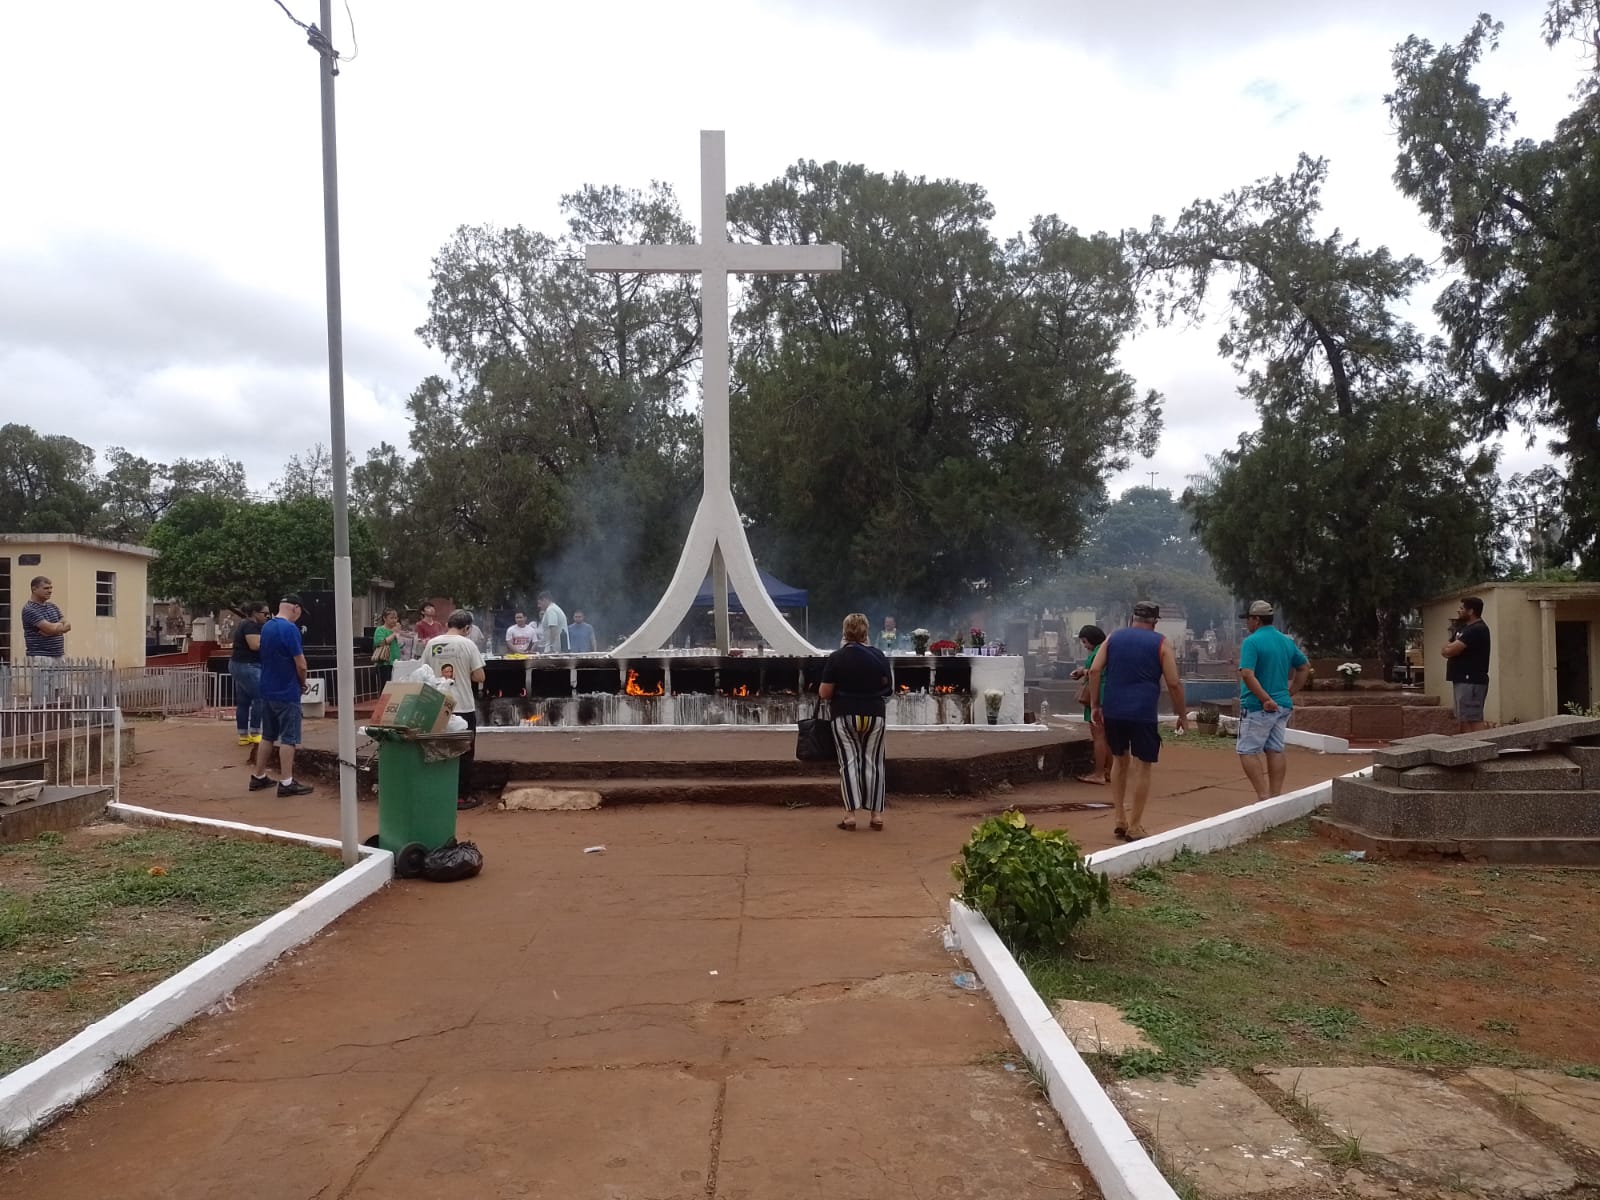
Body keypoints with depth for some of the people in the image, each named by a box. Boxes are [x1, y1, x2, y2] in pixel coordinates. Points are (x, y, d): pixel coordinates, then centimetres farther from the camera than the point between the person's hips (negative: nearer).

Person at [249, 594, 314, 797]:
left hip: (267, 690, 8)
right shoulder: (290, 629, -18)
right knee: (288, 738, -3)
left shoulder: (266, 627, 9)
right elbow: (300, 664, -18)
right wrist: (303, 684, 1)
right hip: (287, 692, -8)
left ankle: (258, 777, 23)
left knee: (267, 735, 17)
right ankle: (286, 783, -1)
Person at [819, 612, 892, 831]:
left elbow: (824, 693, -9)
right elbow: (886, 685, 10)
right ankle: (876, 814, 10)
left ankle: (850, 815, -1)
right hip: (875, 715, 2)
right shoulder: (878, 656, -2)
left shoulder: (836, 657, -9)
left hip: (845, 716, -2)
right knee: (873, 762, 9)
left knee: (849, 762, 3)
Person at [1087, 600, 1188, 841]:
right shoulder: (1161, 643, 3)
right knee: (1142, 767, 4)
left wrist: (1094, 705, 6)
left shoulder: (1113, 638, 11)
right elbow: (1174, 683, -2)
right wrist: (1182, 716, 8)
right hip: (1143, 713, -4)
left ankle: (1120, 820, 19)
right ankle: (1134, 828, 6)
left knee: (1120, 760, 19)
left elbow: (1094, 671, 2)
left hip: (1113, 711, 4)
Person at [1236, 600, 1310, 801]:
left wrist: (1266, 699, -21)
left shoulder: (1251, 642, -14)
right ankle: (1276, 795, 17)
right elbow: (1305, 667, 20)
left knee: (1248, 751, 0)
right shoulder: (1287, 641, 10)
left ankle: (1263, 795, -7)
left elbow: (1247, 675, -25)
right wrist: (1290, 692, 18)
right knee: (1276, 750, 13)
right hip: (1283, 706, 7)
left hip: (1257, 707, -7)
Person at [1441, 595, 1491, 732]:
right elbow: (1444, 650, 15)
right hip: (1462, 680, 10)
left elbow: (1450, 650, -20)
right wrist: (1453, 648, -7)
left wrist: (1450, 648, 3)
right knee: (1464, 719, 10)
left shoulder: (1477, 629, -13)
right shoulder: (1464, 627, 19)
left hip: (1471, 681, -10)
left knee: (1475, 720, -13)